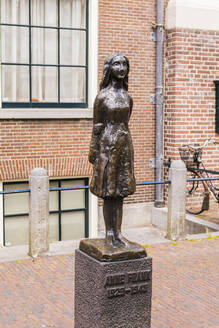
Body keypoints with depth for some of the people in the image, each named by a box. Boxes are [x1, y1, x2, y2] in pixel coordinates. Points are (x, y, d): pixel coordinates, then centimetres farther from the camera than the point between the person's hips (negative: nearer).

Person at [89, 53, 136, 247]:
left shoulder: (127, 97, 10)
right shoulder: (102, 96, -5)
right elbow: (97, 126, -4)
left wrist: (128, 148, 15)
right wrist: (93, 151, -5)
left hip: (124, 145, 5)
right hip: (107, 145, -5)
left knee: (120, 191, 8)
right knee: (108, 194, 1)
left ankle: (118, 233, 16)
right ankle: (109, 234, 11)